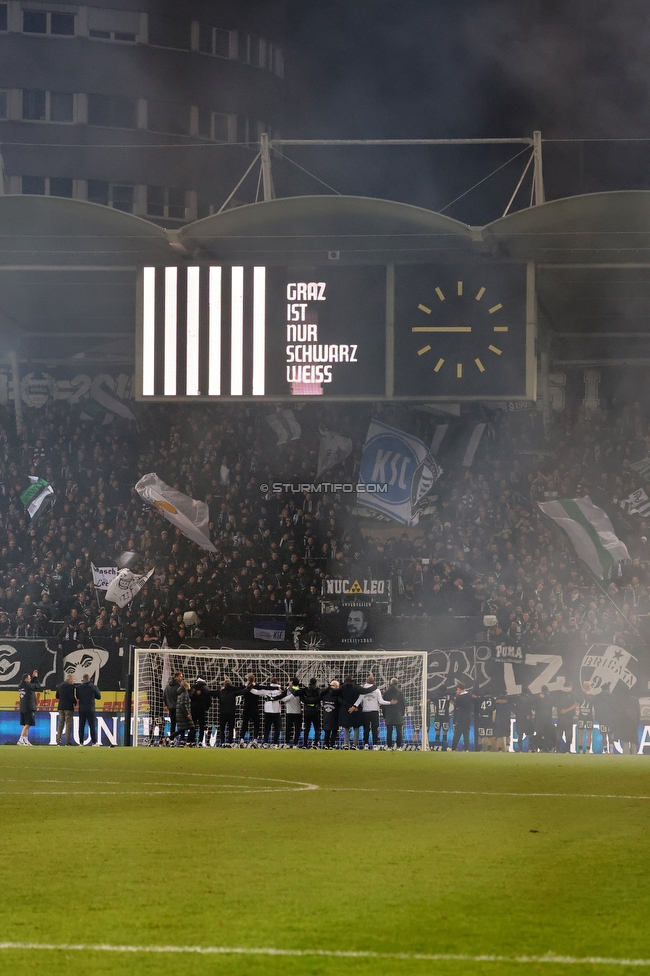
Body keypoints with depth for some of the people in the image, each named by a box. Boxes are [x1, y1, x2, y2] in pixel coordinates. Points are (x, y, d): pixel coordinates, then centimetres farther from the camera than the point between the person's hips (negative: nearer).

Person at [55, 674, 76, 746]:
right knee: (68, 724, -2)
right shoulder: (71, 686, -12)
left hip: (61, 707, 6)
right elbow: (72, 697, -17)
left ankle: (58, 741, 8)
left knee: (60, 724, 10)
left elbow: (57, 696, 14)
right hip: (69, 707, -6)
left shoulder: (60, 686, 10)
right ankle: (68, 741, -5)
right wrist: (75, 702, 0)